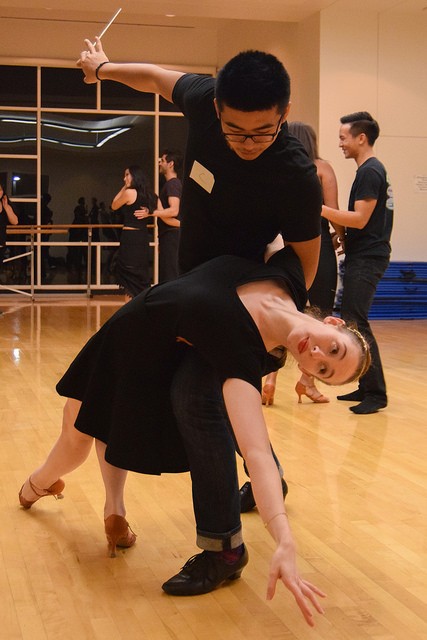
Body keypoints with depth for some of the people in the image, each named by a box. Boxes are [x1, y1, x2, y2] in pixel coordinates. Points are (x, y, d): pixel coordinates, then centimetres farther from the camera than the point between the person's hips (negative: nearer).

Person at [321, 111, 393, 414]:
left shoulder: (370, 172, -14)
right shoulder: (372, 170, 17)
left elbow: (360, 219, -19)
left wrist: (321, 209, -20)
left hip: (367, 258, -10)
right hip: (364, 256, 10)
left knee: (356, 323, -11)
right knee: (351, 320, 11)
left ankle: (376, 393, -9)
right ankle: (366, 387, 16)